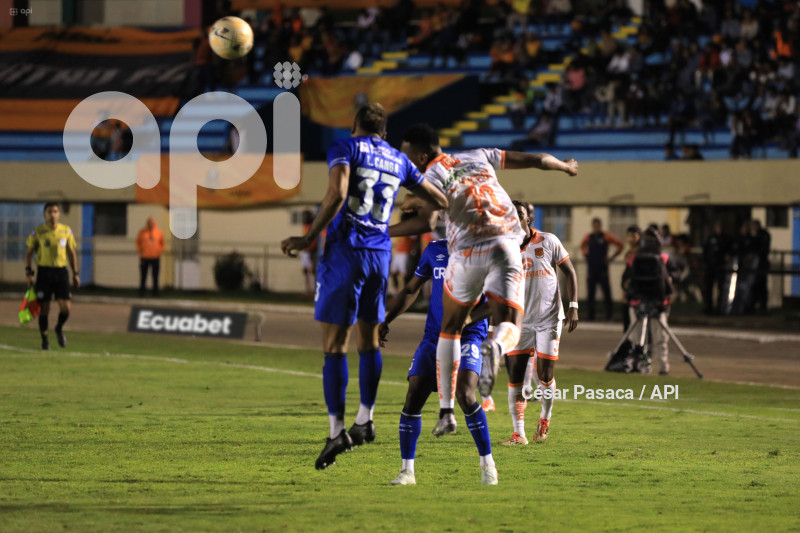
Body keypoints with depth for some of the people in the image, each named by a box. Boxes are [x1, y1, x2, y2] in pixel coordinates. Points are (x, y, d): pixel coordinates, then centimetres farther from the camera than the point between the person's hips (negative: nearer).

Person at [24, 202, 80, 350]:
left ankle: (59, 329, 24)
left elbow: (71, 253, 15)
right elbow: (29, 253, 5)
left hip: (61, 271, 2)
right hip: (44, 271, -2)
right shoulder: (38, 232, -1)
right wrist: (28, 273, -4)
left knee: (66, 307, -6)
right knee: (44, 308, -1)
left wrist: (75, 273, 11)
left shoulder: (66, 231, 6)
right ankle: (44, 339, 13)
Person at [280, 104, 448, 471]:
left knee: (335, 344, -5)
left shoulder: (345, 149, 0)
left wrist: (310, 238, -13)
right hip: (380, 253, 5)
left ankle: (337, 430, -14)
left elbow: (337, 193, -18)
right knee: (369, 339, 19)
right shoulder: (398, 161, 16)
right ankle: (365, 420, 26)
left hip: (345, 250, -5)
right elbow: (440, 200, 28)